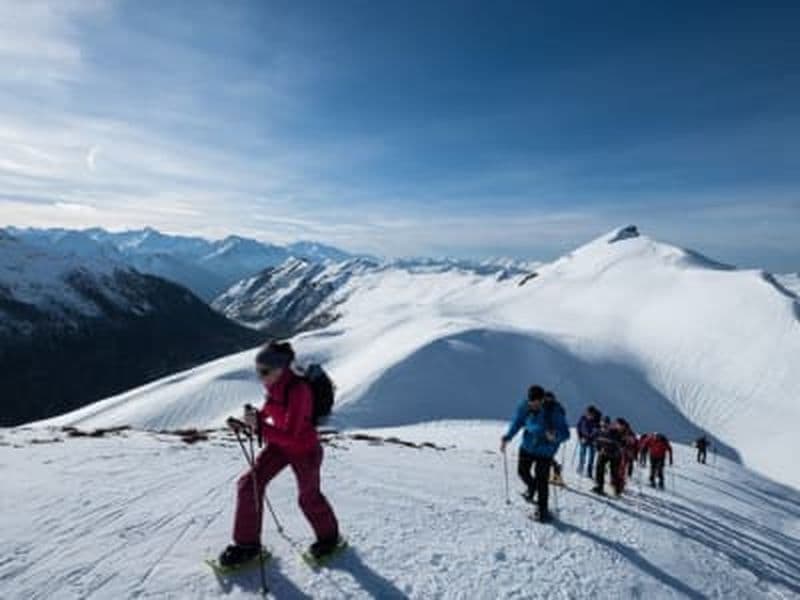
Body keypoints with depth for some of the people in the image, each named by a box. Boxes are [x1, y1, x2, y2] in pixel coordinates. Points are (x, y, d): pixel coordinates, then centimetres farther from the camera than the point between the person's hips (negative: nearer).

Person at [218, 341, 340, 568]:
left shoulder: (297, 390, -34)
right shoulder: (275, 385, -11)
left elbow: (291, 436, -36)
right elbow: (270, 409, 9)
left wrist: (259, 425, -46)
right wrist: (254, 417, -9)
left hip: (304, 450, -6)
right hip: (279, 445, 7)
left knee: (308, 498, 14)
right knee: (249, 485, -3)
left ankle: (329, 536, 44)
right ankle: (246, 543, 17)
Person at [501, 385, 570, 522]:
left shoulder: (555, 411, -26)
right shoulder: (525, 406, -16)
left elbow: (565, 433, -25)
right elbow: (516, 422, -2)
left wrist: (555, 436, -46)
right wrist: (507, 438, -12)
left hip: (545, 451, -4)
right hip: (527, 446, 4)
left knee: (542, 481, 0)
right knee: (522, 471, 14)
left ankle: (542, 511, 18)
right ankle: (531, 487, 46)